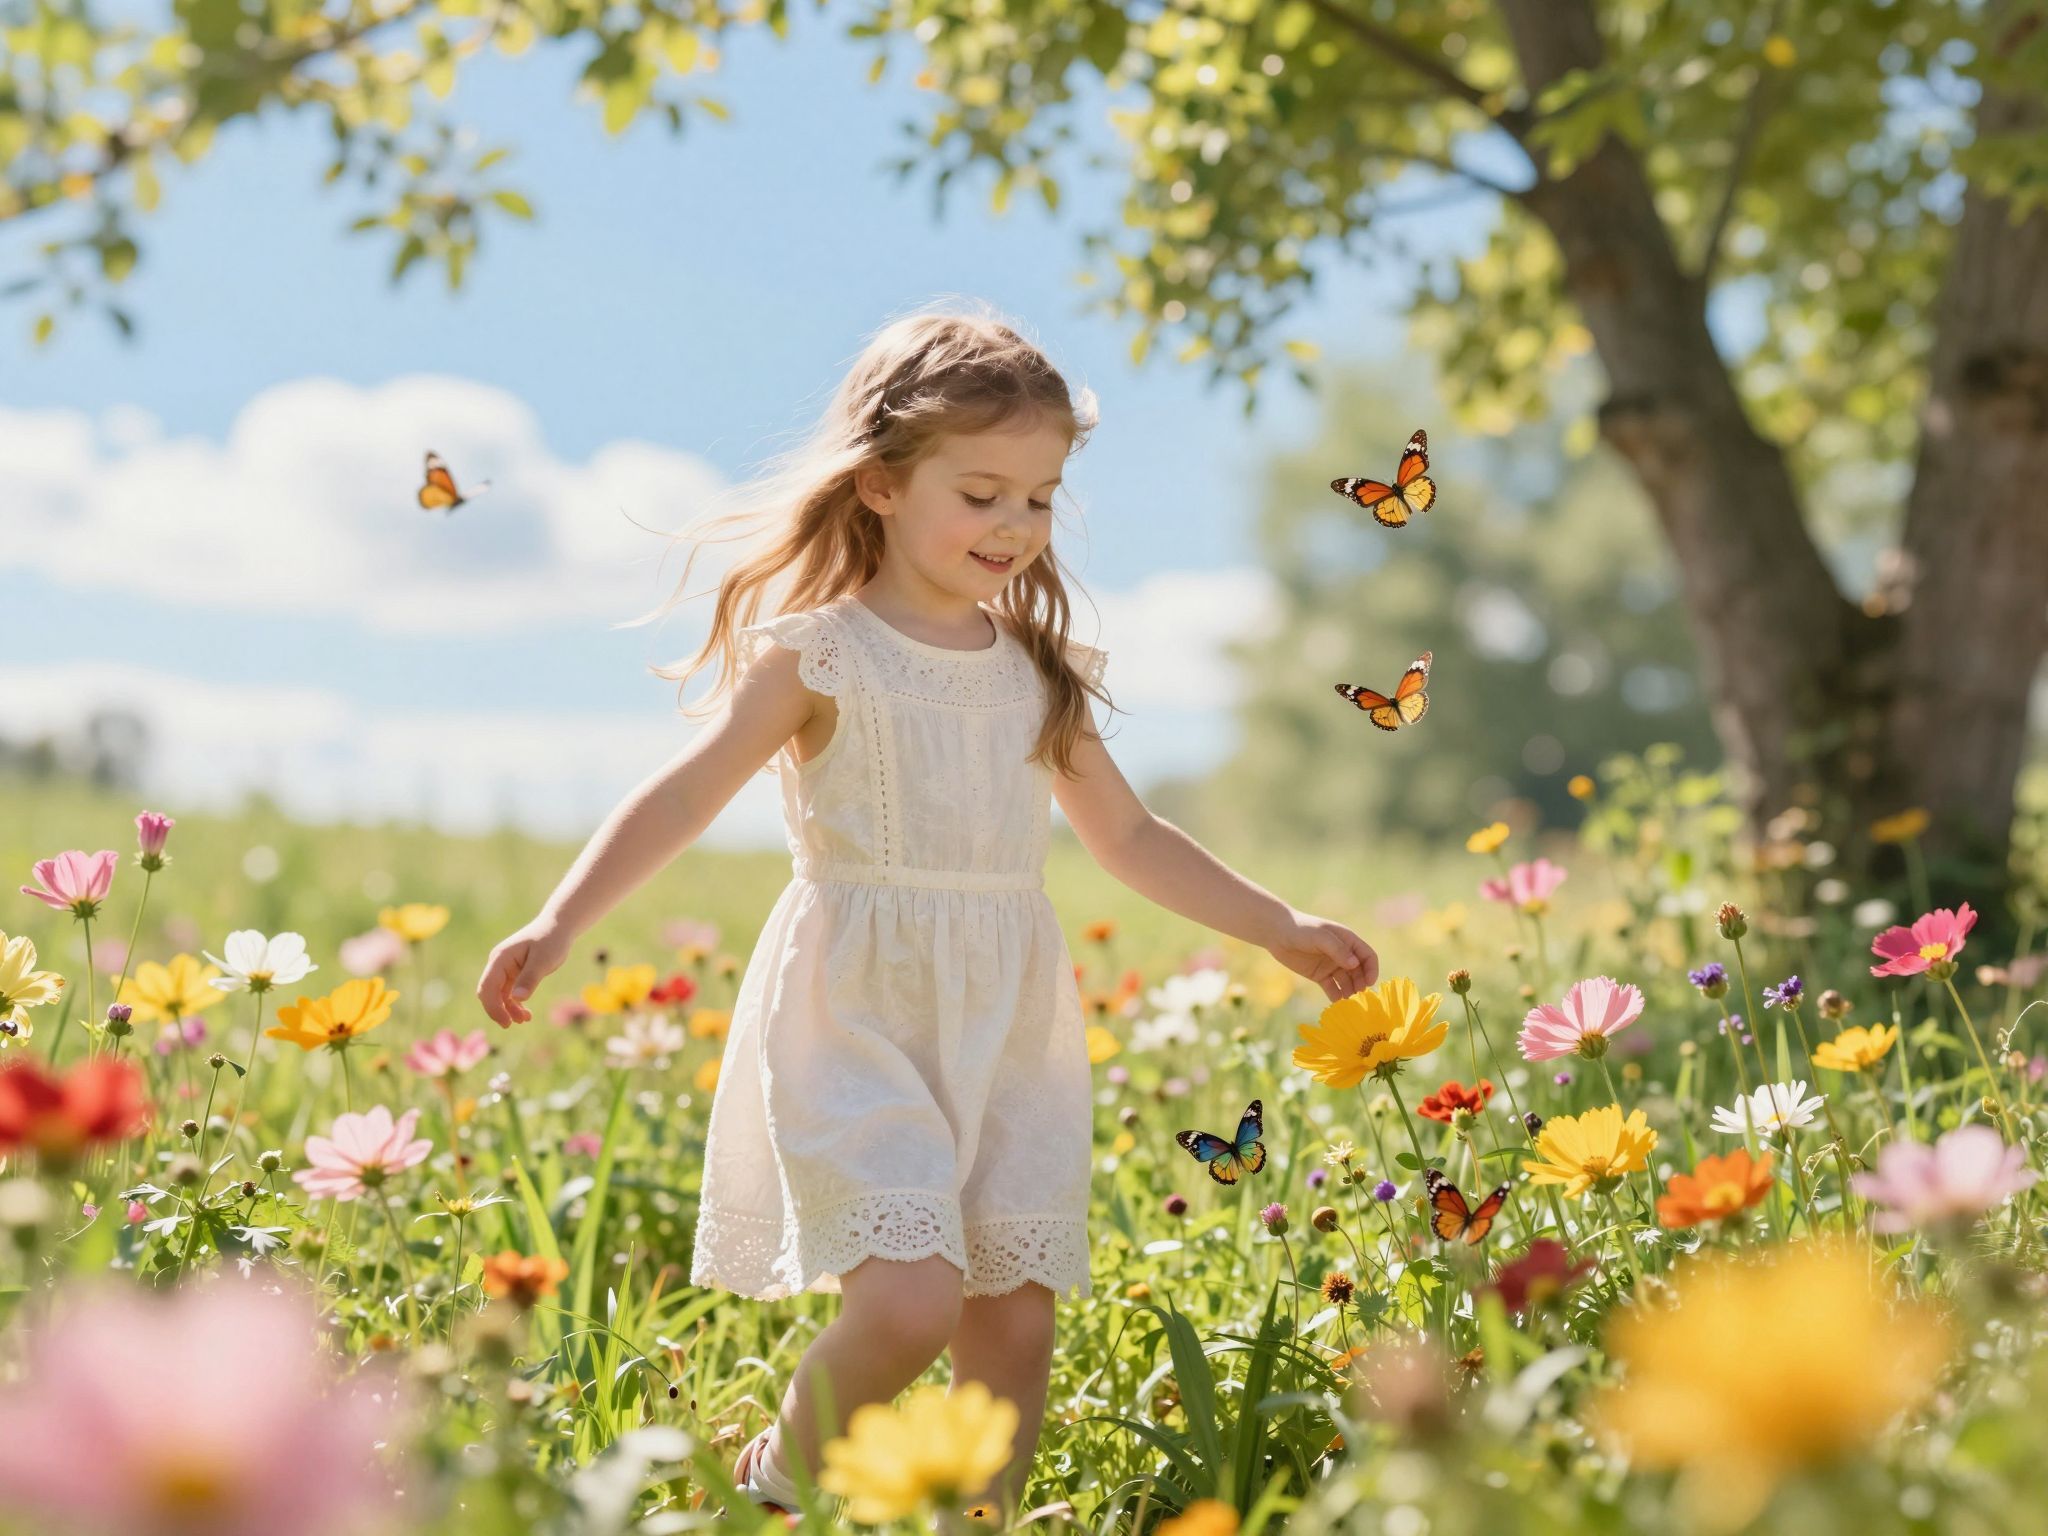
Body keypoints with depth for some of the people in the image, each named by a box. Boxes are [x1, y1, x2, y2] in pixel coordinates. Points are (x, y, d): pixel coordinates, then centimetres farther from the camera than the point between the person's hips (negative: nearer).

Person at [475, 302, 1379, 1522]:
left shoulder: (1040, 672, 12)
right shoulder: (817, 657, -3)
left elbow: (1129, 838, 22)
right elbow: (683, 800, -7)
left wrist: (1280, 929, 20)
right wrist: (558, 926, -20)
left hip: (1012, 1032, 5)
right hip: (858, 1020, -5)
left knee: (1016, 1319, 1)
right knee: (910, 1302, -18)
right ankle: (783, 1477, 11)